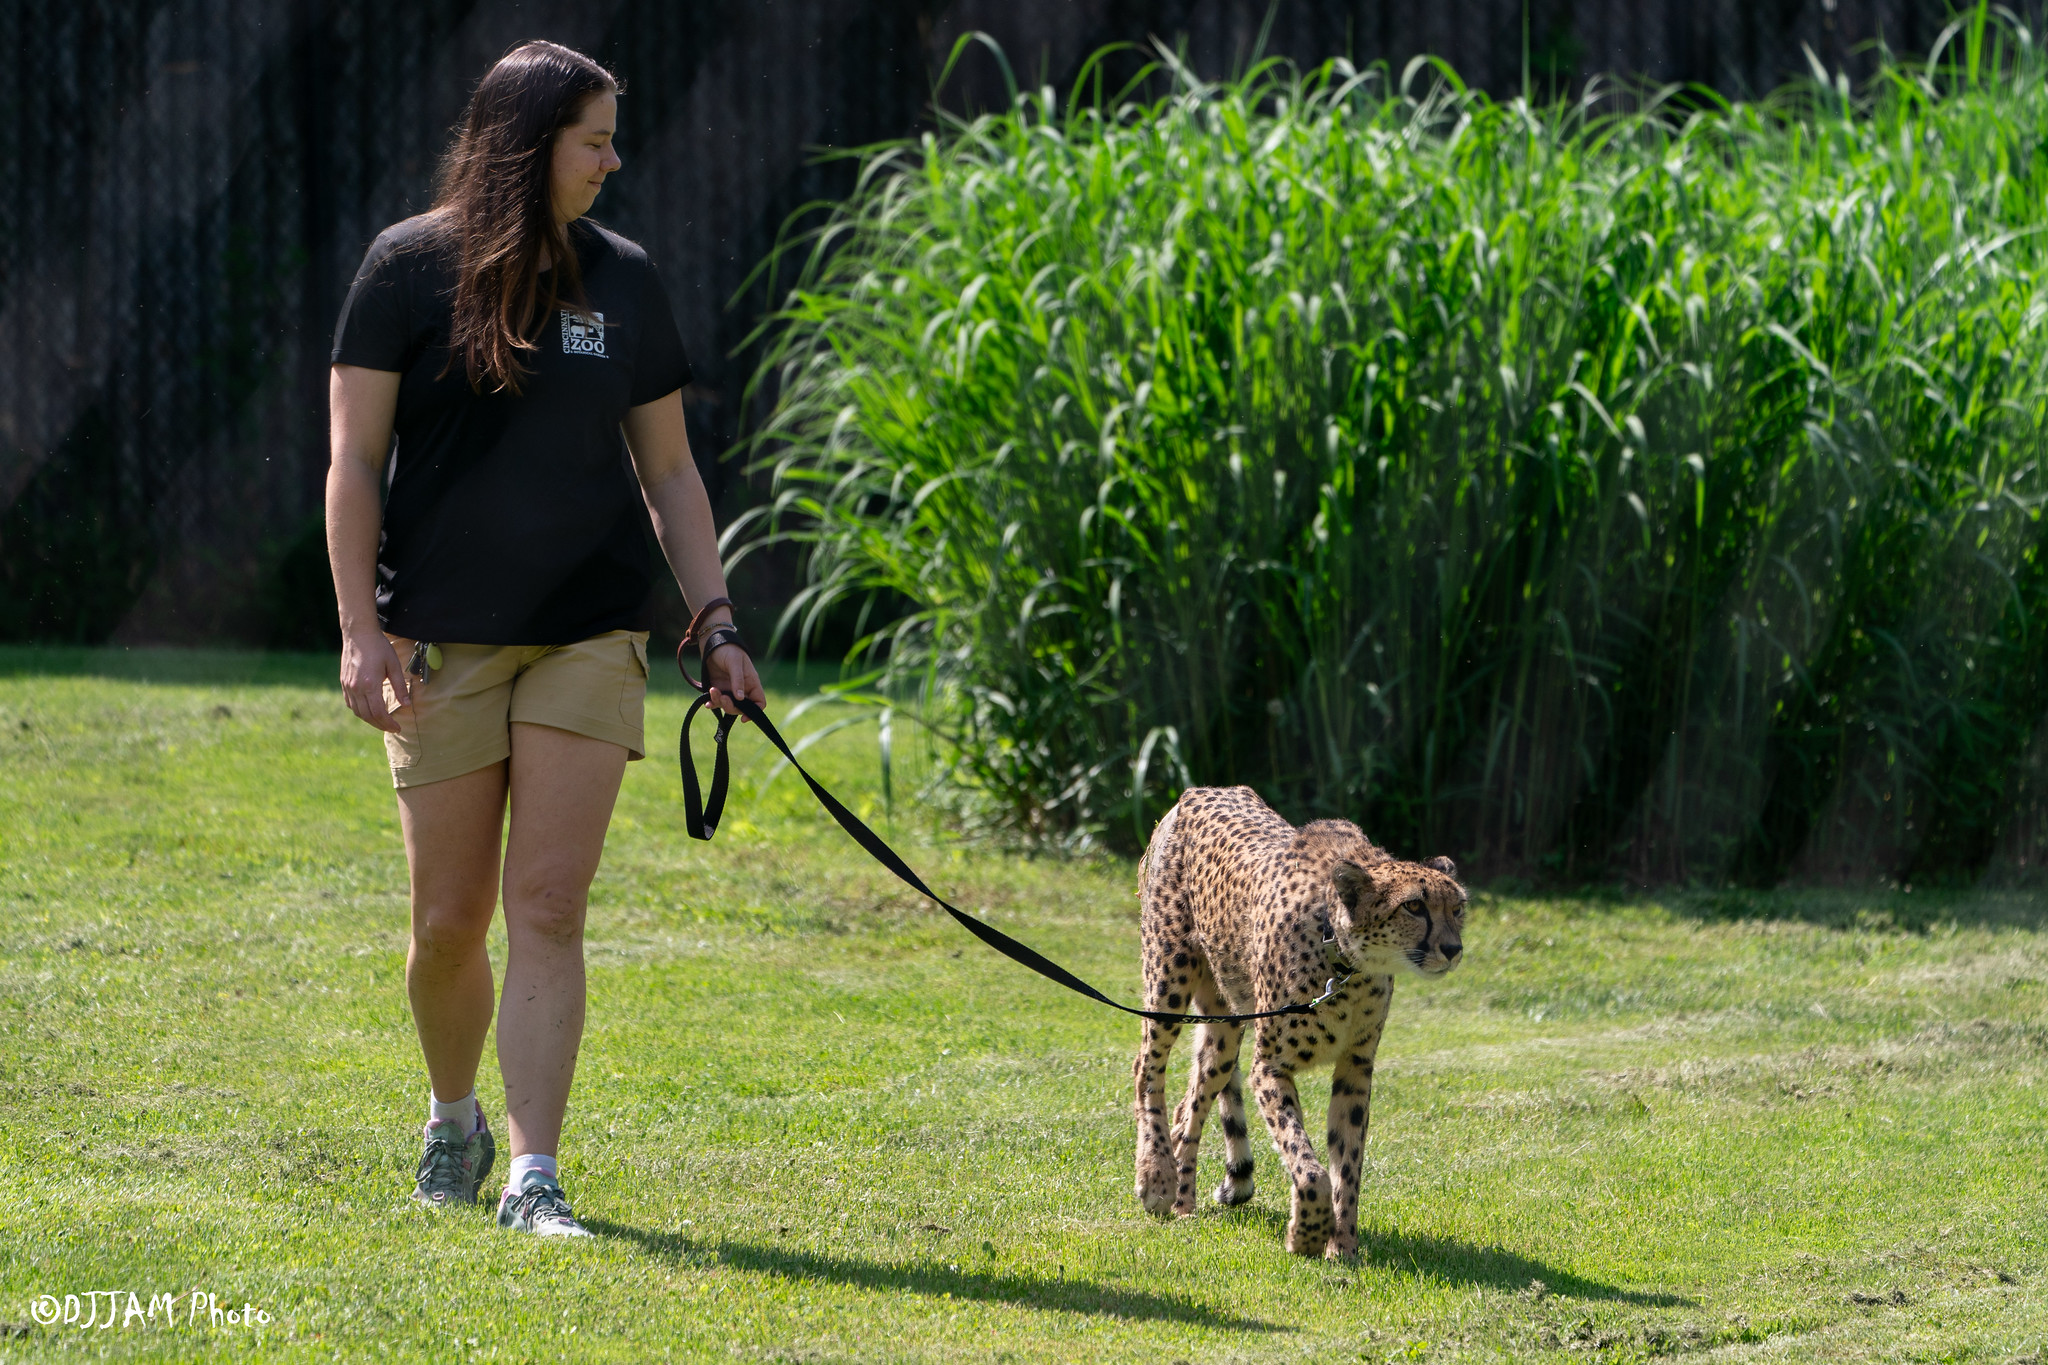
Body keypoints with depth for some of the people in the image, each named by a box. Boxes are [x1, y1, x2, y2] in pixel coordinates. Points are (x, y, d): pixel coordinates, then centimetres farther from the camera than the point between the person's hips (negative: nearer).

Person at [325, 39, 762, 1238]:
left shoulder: (624, 281, 10)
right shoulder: (412, 269, -1)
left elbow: (669, 473, 15)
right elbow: (355, 464, -2)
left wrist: (717, 621, 7)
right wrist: (362, 628, -9)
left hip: (591, 636, 2)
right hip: (444, 641, -2)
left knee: (549, 905, -8)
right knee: (452, 916, 4)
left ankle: (535, 1175, -9)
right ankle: (453, 1118, 30)